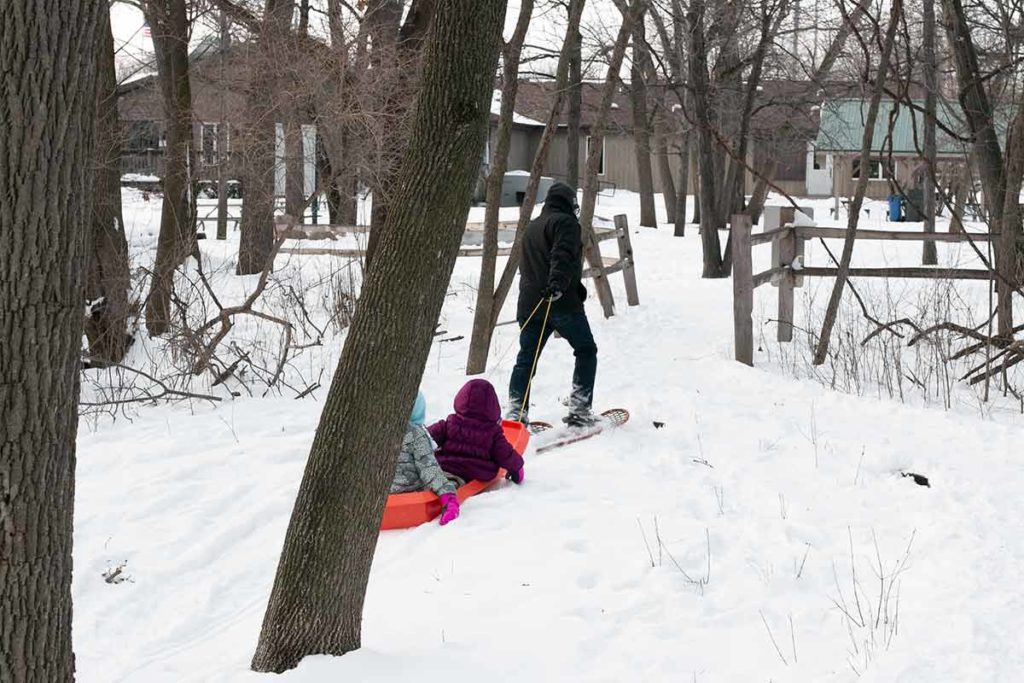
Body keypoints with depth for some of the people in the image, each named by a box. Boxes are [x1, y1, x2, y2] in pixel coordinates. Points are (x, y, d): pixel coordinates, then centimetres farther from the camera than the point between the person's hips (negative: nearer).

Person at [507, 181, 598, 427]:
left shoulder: (531, 227, 24)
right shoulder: (566, 222, -2)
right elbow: (563, 256, -20)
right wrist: (557, 284, -32)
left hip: (529, 303, 7)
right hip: (562, 302, -7)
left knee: (526, 357, 6)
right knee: (586, 351, 8)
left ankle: (515, 410, -9)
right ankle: (580, 409, 2)